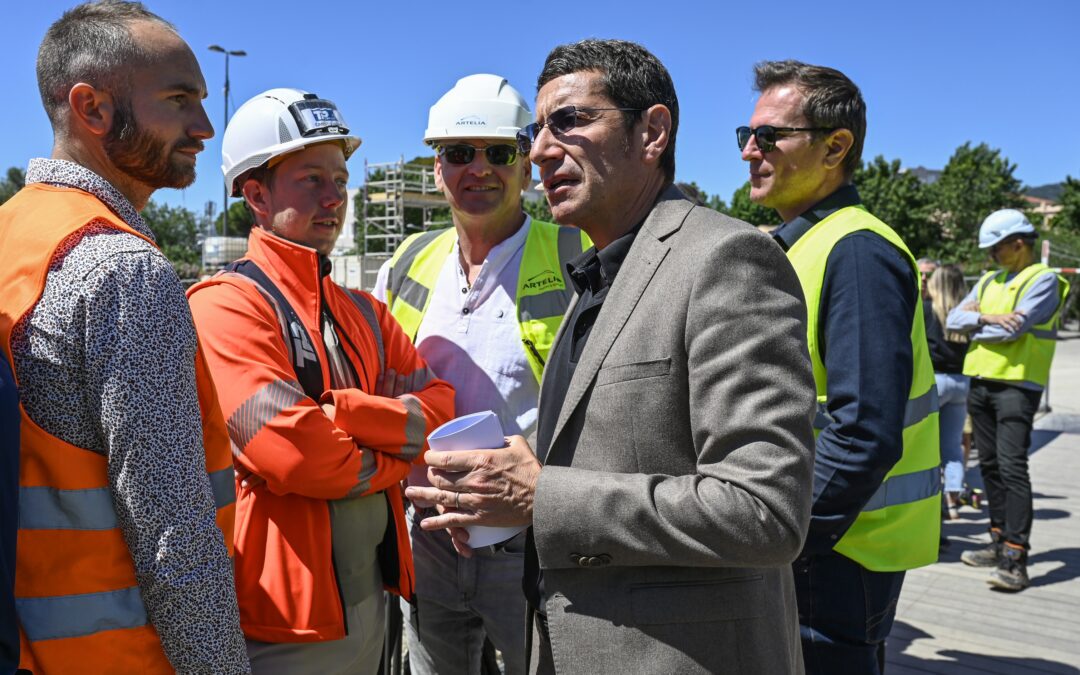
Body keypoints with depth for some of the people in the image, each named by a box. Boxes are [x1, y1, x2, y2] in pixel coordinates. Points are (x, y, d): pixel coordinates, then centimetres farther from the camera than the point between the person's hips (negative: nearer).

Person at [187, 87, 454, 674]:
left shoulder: (365, 313, 10)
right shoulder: (225, 306, -14)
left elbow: (437, 409, -1)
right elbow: (291, 452, -25)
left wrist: (338, 409, -18)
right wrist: (392, 457, -9)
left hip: (371, 595, 7)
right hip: (283, 615, -7)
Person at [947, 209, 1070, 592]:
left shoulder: (1043, 280, -6)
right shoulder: (989, 281, 16)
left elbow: (1013, 328, -18)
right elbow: (953, 320, 6)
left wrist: (975, 321, -2)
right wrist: (987, 318, -12)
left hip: (1017, 385, -7)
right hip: (981, 383, 7)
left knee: (1012, 468, -12)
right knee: (990, 466, 12)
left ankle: (1015, 561, -11)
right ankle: (1000, 543, 22)